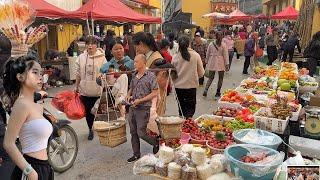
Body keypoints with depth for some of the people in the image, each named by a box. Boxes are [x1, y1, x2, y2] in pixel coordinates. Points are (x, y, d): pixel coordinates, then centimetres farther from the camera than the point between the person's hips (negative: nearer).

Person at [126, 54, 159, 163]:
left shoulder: (151, 76, -9)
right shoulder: (134, 75, 10)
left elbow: (154, 93, -12)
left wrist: (140, 100, -17)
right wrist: (128, 95, 1)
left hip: (143, 109, -6)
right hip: (132, 108, 7)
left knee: (141, 133, -5)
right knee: (133, 132, 11)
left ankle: (156, 143, 23)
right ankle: (136, 154, 26)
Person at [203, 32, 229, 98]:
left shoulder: (211, 44, 0)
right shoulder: (224, 45, -7)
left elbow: (207, 54, 6)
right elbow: (226, 55, -6)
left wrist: (207, 62, 17)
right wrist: (227, 64, -1)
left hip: (212, 63, 2)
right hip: (221, 63, -2)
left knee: (211, 77, 11)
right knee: (220, 78, 12)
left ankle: (206, 89, -9)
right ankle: (218, 92, 14)